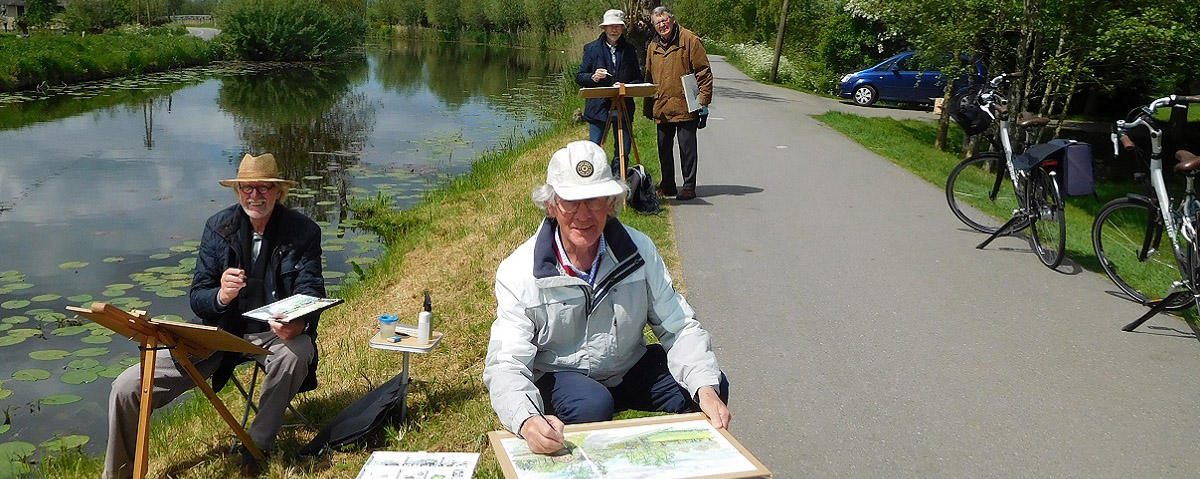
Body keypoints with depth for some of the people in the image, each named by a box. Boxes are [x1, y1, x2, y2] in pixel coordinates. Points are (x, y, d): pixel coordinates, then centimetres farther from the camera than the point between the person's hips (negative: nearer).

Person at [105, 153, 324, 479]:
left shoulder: (303, 231, -5)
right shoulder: (218, 227, 0)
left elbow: (311, 292, -11)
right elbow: (197, 296, -2)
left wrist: (299, 324, -35)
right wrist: (221, 296, -28)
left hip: (277, 331, -2)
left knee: (296, 353, -40)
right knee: (127, 387, -12)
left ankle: (256, 447, -16)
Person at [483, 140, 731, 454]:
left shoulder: (639, 250, -12)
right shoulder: (518, 274, -21)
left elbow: (679, 327, -10)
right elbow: (505, 365, -25)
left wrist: (706, 389, -29)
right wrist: (527, 421, -48)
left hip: (629, 368, 4)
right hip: (559, 376, -3)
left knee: (713, 388, -16)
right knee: (593, 405, -36)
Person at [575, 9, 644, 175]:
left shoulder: (629, 50, 12)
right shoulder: (591, 48, 7)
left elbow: (638, 79, 12)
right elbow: (579, 77, 6)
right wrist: (593, 77, -15)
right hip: (598, 107, -2)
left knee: (623, 152, 1)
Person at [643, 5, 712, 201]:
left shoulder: (690, 40, -4)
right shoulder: (653, 47, 14)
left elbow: (703, 72, -6)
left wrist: (704, 101, -11)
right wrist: (648, 106, 20)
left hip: (685, 107, -6)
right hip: (661, 109, 6)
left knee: (687, 147, -2)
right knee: (664, 148, 13)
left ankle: (689, 186, 7)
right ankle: (667, 185, 25)